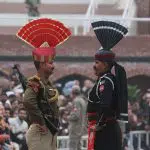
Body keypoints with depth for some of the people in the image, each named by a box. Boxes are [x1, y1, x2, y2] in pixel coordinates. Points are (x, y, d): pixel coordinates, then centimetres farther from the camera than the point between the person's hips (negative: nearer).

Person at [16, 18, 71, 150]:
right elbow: (28, 101, -33)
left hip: (50, 132, 10)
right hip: (40, 133, -10)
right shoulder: (35, 83, -14)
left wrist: (54, 126, 14)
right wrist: (41, 121, -25)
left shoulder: (48, 83, 16)